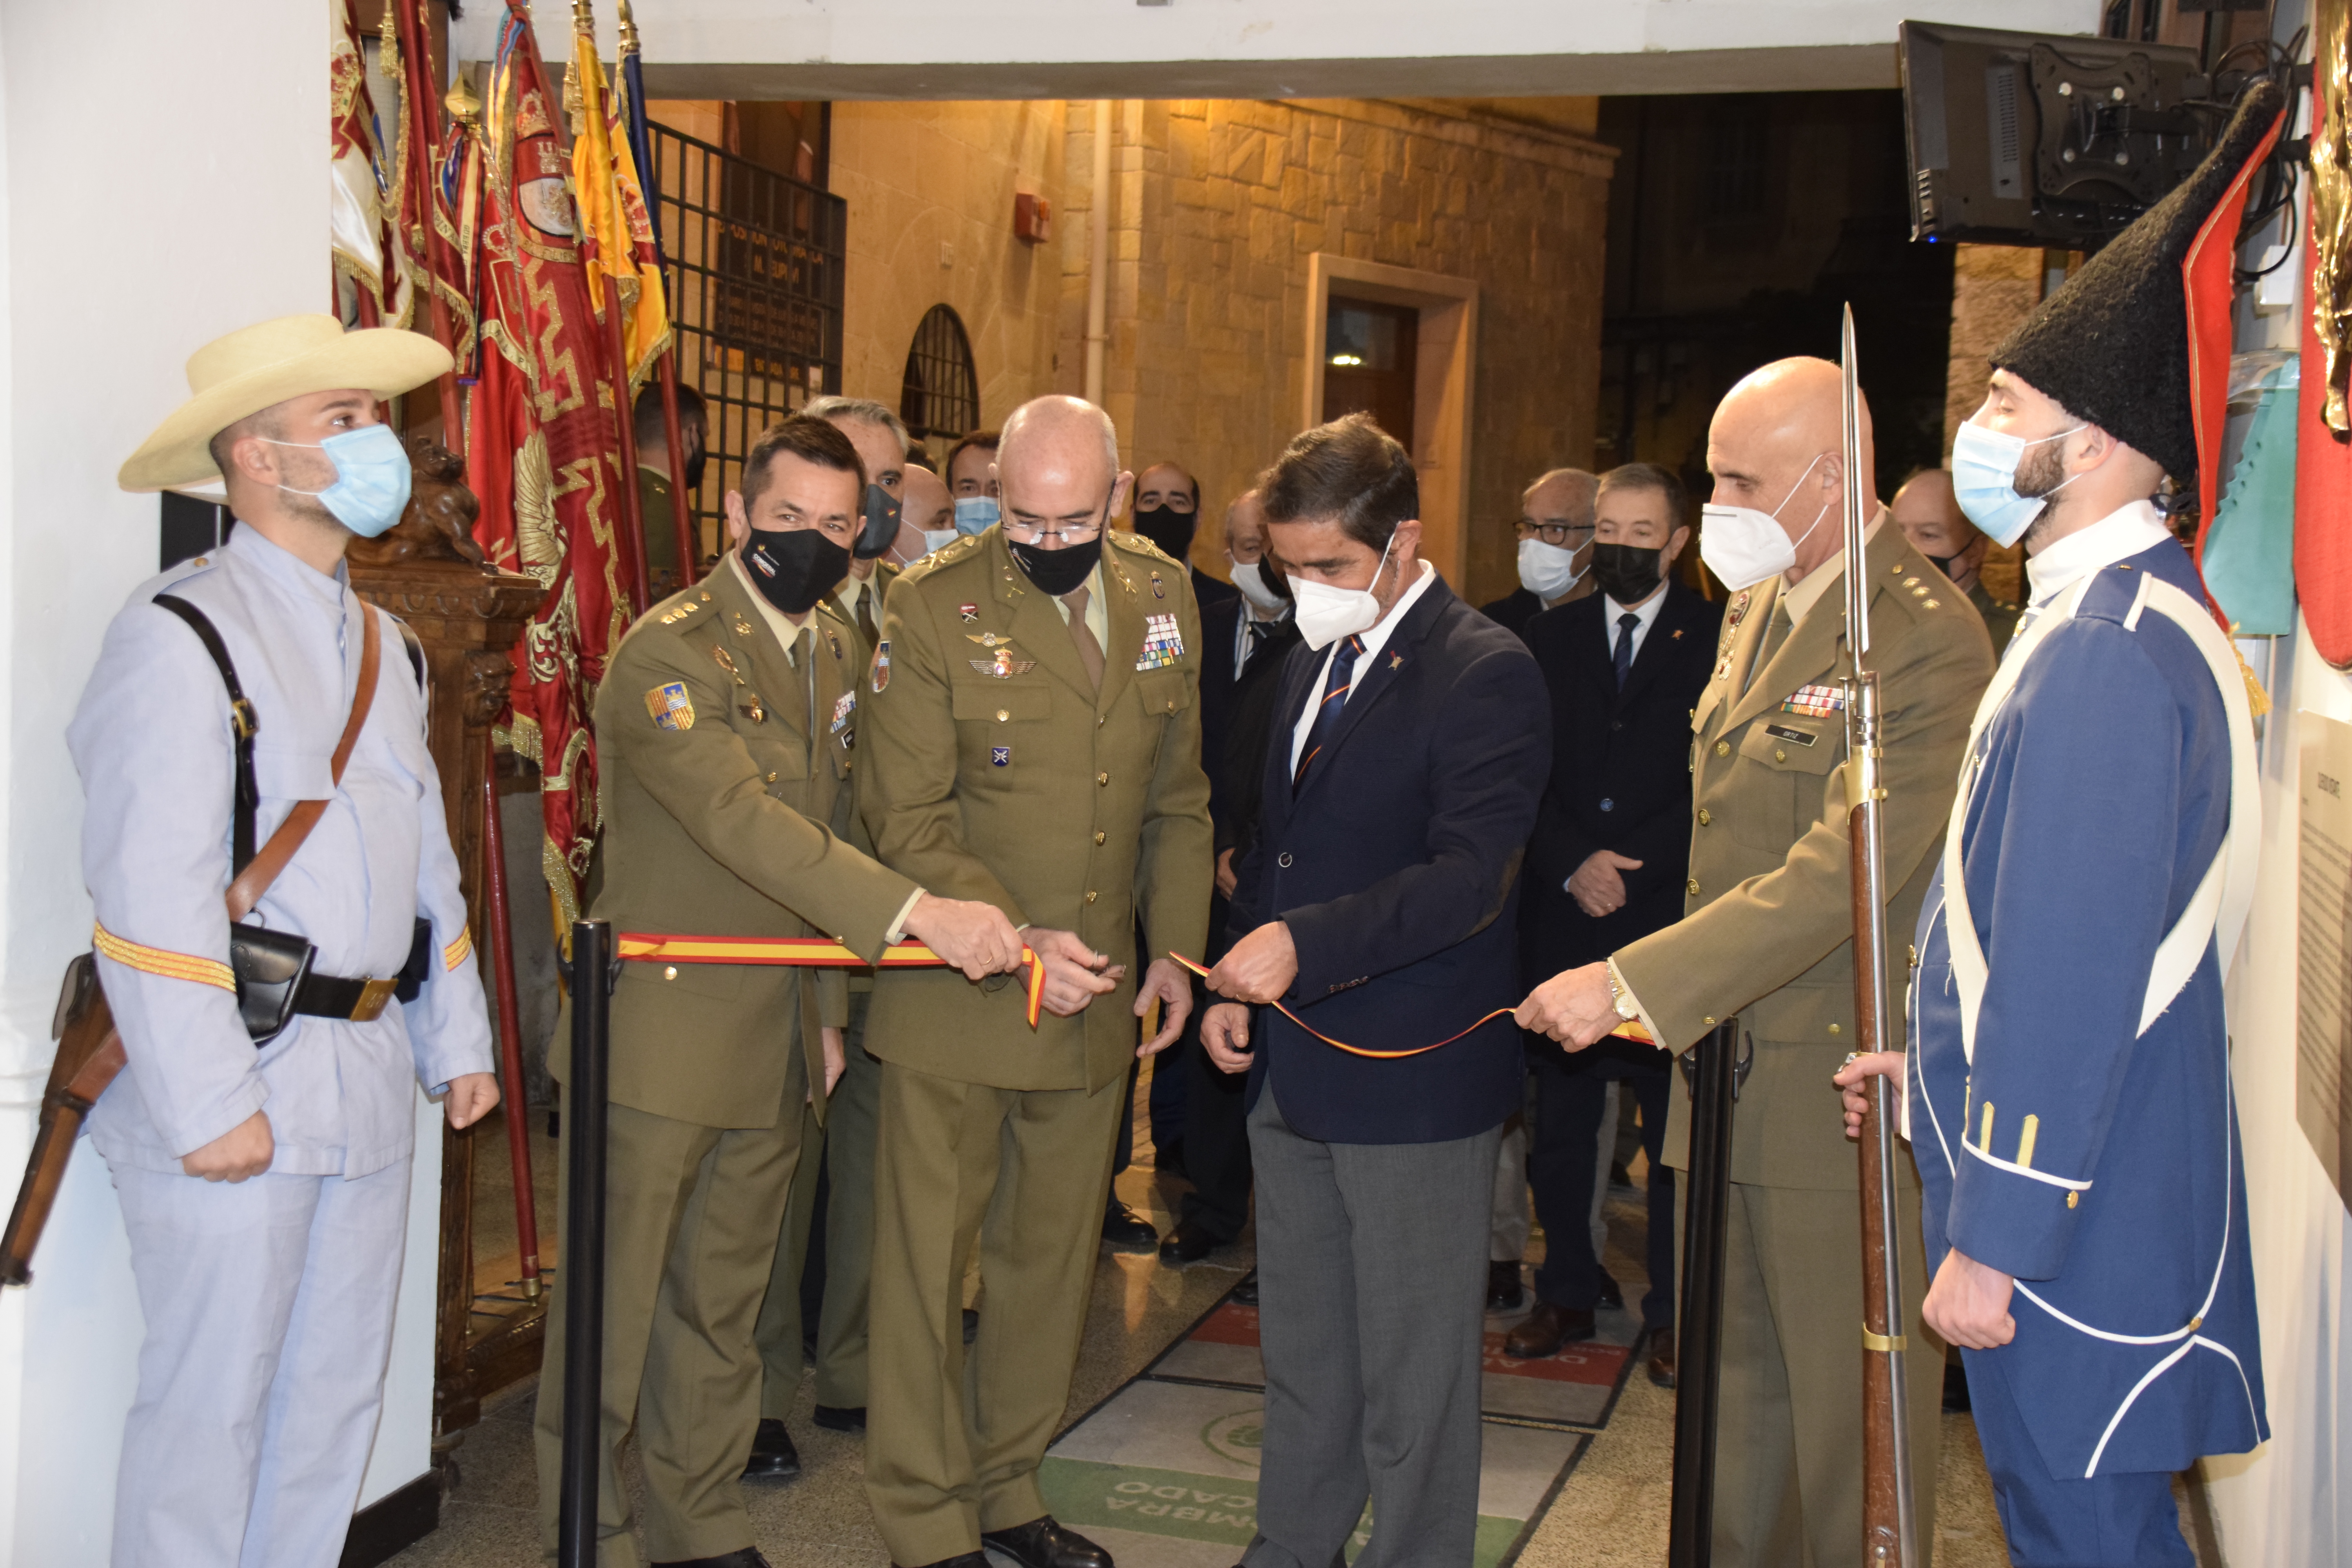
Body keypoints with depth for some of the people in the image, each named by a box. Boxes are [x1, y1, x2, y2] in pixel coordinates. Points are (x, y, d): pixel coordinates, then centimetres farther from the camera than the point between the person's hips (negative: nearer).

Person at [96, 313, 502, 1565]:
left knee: (337, 1394, 15)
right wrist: (210, 1104, -19)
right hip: (240, 1085, -8)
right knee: (210, 1406, 1)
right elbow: (150, 893, -17)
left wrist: (457, 1038, 15)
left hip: (369, 1083, 8)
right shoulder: (181, 635, -11)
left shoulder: (383, 644, 15)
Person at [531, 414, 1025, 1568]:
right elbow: (745, 822, -28)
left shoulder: (836, 650, 11)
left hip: (777, 1041, 7)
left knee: (722, 1304, 17)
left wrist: (828, 1008, 16)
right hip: (659, 1032, -7)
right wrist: (919, 913, -35)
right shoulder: (666, 652, -16)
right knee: (613, 1307, 5)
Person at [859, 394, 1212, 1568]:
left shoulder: (1163, 597, 5)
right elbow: (908, 818, -11)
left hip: (1097, 992, 5)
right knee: (927, 1256, 4)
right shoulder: (934, 605, -10)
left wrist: (1175, 945, 5)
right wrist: (1016, 940, -19)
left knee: (1052, 1257, 15)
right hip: (955, 996, -4)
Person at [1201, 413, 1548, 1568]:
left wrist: (1306, 944, -31)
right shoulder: (1310, 670, 14)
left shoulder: (1485, 673, -14)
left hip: (1414, 1081, -8)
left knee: (1412, 1381, 3)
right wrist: (1239, 986, 10)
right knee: (1301, 1362, 20)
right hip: (1294, 1074, 8)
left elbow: (1472, 873, -24)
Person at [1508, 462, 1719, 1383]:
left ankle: (1672, 1313, 13)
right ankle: (1567, 1294, 20)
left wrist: (1628, 865, -10)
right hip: (1563, 919, 3)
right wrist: (1572, 865, -6)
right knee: (1560, 1121, 8)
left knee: (1676, 1126, 1)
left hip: (1671, 919, -3)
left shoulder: (1717, 640, 1)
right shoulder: (1550, 637, 12)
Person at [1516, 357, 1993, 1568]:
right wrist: (1681, 1004, 14)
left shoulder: (1928, 645, -18)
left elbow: (1835, 879, -26)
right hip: (1731, 1061, 8)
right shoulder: (1753, 609, 11)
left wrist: (1628, 985, -28)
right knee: (1739, 1380, 20)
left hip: (1844, 1094, -8)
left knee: (1848, 1406, 5)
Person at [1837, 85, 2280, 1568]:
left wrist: (1990, 1242, -21)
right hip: (2093, 1189, 10)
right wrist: (1945, 1060, 21)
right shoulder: (2124, 615, 10)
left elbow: (2076, 974, -25)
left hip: (2073, 1217, -10)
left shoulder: (2105, 652, -23)